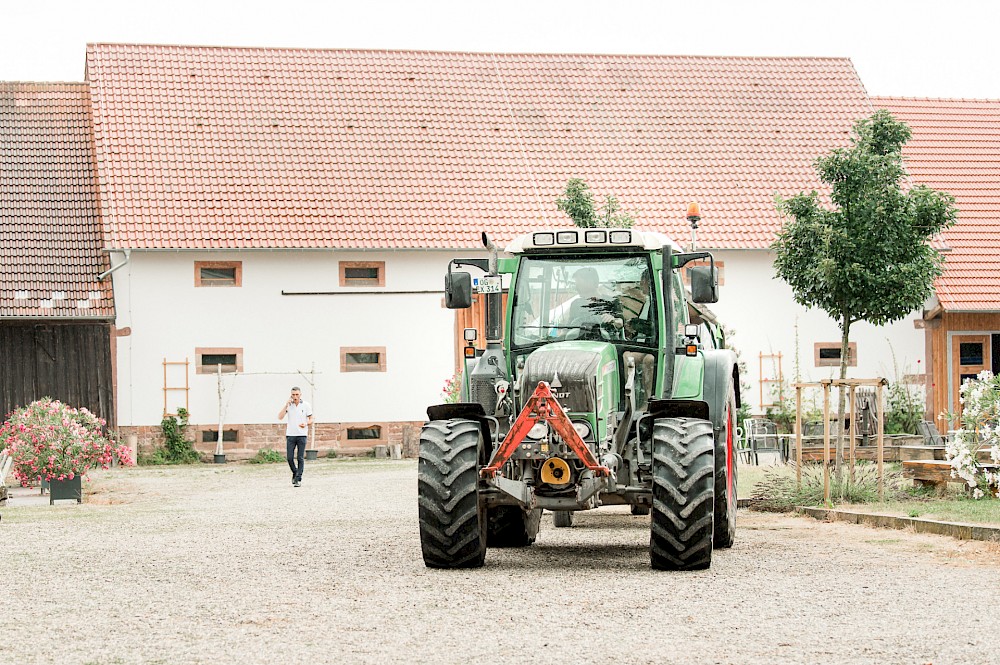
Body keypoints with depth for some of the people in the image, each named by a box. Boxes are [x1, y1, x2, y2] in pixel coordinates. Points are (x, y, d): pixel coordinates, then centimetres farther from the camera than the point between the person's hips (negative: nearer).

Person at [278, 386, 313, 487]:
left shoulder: (306, 405, 1)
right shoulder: (288, 405, 4)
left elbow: (311, 420, 5)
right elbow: (280, 417, -7)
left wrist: (306, 424, -18)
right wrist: (286, 404, -12)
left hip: (302, 435, -1)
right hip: (290, 435, 1)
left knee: (300, 458, -4)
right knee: (290, 457, -2)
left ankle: (298, 479, -1)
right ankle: (295, 473, 23)